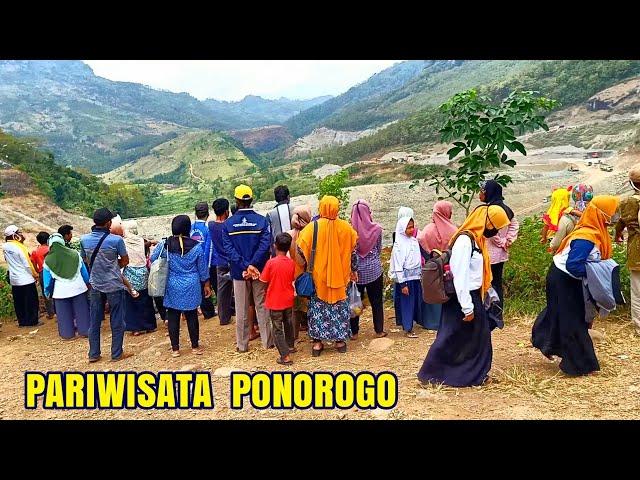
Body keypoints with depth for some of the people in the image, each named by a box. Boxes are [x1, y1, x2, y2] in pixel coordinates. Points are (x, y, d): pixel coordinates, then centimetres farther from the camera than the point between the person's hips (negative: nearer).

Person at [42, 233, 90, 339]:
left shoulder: (48, 261, -5)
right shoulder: (75, 254, -3)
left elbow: (47, 281, 3)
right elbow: (84, 272, 5)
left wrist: (47, 294, 17)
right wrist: (87, 283, 20)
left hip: (60, 291, -1)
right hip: (78, 288, 1)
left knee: (64, 315, 12)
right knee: (81, 311, 11)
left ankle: (68, 333, 19)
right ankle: (84, 330, 16)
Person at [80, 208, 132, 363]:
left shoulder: (84, 239, -4)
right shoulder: (116, 240, -16)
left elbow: (86, 260, 9)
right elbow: (125, 261, -4)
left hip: (95, 285, 4)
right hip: (114, 285, -4)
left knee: (94, 321, 13)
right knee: (117, 321, 8)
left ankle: (93, 354, 21)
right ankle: (117, 353, 16)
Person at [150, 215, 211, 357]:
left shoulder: (165, 245, -8)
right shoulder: (196, 246, -8)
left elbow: (152, 259, 4)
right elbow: (203, 268, -1)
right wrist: (206, 284, 12)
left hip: (172, 287, 0)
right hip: (191, 287, 0)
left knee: (173, 317, 9)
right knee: (192, 316, 10)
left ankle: (175, 349, 16)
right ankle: (195, 346, 20)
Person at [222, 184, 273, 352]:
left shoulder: (228, 223, -3)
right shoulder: (262, 221, -7)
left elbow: (228, 249, -11)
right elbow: (265, 245, -17)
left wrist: (245, 267, -16)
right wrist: (252, 265, -18)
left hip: (238, 272, 1)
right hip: (260, 271, -1)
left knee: (241, 310, 10)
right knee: (262, 307, 10)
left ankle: (242, 344, 19)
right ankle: (267, 342, 17)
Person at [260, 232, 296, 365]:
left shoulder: (271, 262, -18)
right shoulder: (291, 263, -5)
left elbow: (264, 280, -10)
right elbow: (291, 279, 6)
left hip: (274, 302, -4)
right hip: (288, 300, 5)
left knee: (277, 329, 1)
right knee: (288, 324, 24)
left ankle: (286, 356, -4)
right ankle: (290, 346, 42)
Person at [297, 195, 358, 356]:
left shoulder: (312, 227, -11)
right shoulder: (346, 227, -5)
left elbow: (302, 253, -11)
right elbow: (353, 252, 3)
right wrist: (354, 270, 15)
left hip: (318, 277, -1)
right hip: (340, 277, 1)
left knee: (318, 307, 10)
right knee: (340, 307, 14)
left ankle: (317, 342, 11)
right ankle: (340, 340, 20)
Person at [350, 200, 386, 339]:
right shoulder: (377, 228, -10)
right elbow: (379, 249, 5)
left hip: (356, 270, 0)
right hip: (374, 269, 0)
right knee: (376, 301, 13)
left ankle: (353, 332, 18)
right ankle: (379, 331, 21)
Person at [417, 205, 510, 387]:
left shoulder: (476, 238, 8)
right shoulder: (465, 240, -22)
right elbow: (459, 277, -25)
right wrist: (467, 308, -23)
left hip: (473, 296, 9)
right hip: (461, 299, -9)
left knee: (478, 336, 16)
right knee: (451, 339, 1)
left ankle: (474, 373, 30)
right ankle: (430, 374, 15)